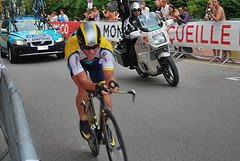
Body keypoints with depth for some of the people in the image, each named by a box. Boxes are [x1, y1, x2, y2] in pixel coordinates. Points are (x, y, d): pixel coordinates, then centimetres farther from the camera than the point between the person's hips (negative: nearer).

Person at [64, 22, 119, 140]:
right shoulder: (71, 48, -43)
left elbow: (109, 74, -44)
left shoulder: (105, 45, -39)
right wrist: (96, 87, -68)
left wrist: (111, 82, -68)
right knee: (83, 89, -27)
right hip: (78, 63, -1)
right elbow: (83, 81, -47)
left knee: (105, 93, -13)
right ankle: (83, 121, -1)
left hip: (96, 62, 2)